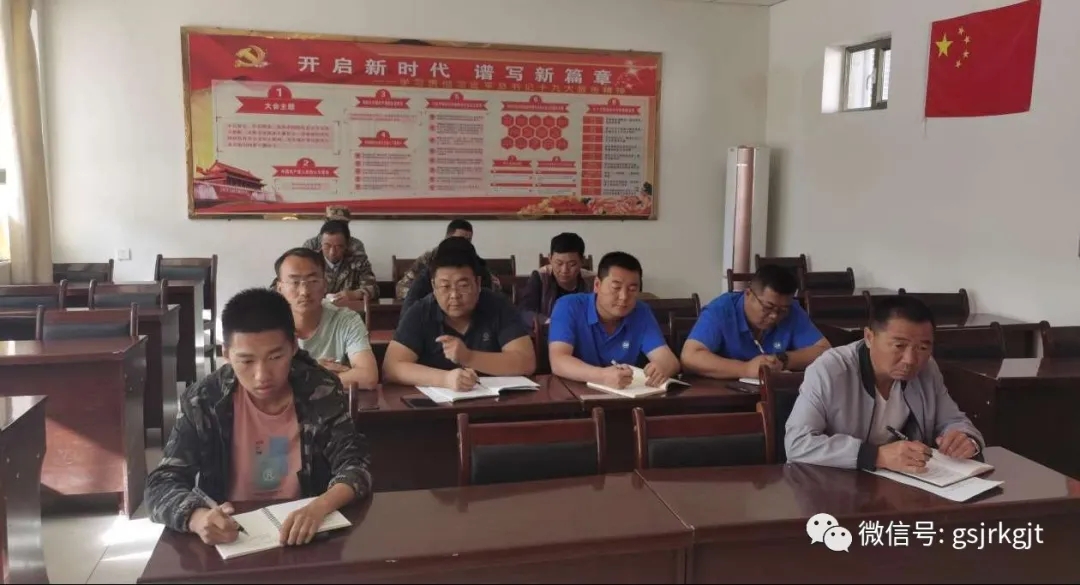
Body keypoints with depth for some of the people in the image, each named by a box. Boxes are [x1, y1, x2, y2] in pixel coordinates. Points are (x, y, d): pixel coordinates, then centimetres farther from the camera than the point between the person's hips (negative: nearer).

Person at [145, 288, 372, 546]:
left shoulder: (321, 391, -8)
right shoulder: (202, 402, -8)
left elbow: (354, 466, -9)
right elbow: (161, 485, -7)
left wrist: (319, 507, -30)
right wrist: (198, 517, -29)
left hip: (305, 533, 0)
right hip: (229, 537, 1)